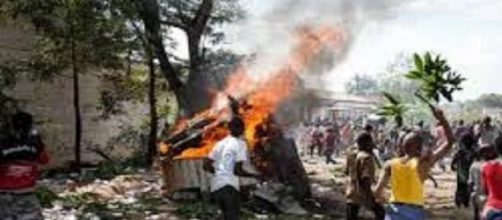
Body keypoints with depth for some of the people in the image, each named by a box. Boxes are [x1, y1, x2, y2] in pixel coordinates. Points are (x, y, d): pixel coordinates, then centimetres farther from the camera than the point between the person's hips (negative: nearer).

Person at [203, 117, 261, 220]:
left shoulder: (220, 143, 16)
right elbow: (237, 170, -12)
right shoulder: (240, 144, -4)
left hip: (215, 187, 7)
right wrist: (254, 175, 1)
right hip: (229, 186, -7)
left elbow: (206, 165, 15)